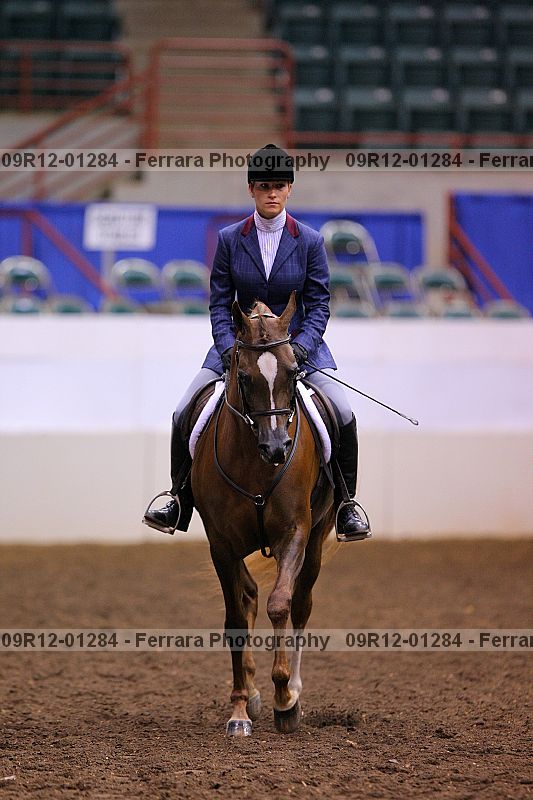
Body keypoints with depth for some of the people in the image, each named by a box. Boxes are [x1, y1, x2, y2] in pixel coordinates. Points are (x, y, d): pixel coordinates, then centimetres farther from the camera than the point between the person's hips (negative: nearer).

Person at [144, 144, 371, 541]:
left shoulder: (310, 241, -4)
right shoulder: (230, 239, -2)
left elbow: (319, 304, -4)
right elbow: (219, 302, 0)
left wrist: (298, 348, -19)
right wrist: (229, 348, -15)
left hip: (299, 341, -1)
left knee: (344, 415, -18)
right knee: (184, 415, -11)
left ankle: (346, 503, -2)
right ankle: (180, 499, 7)